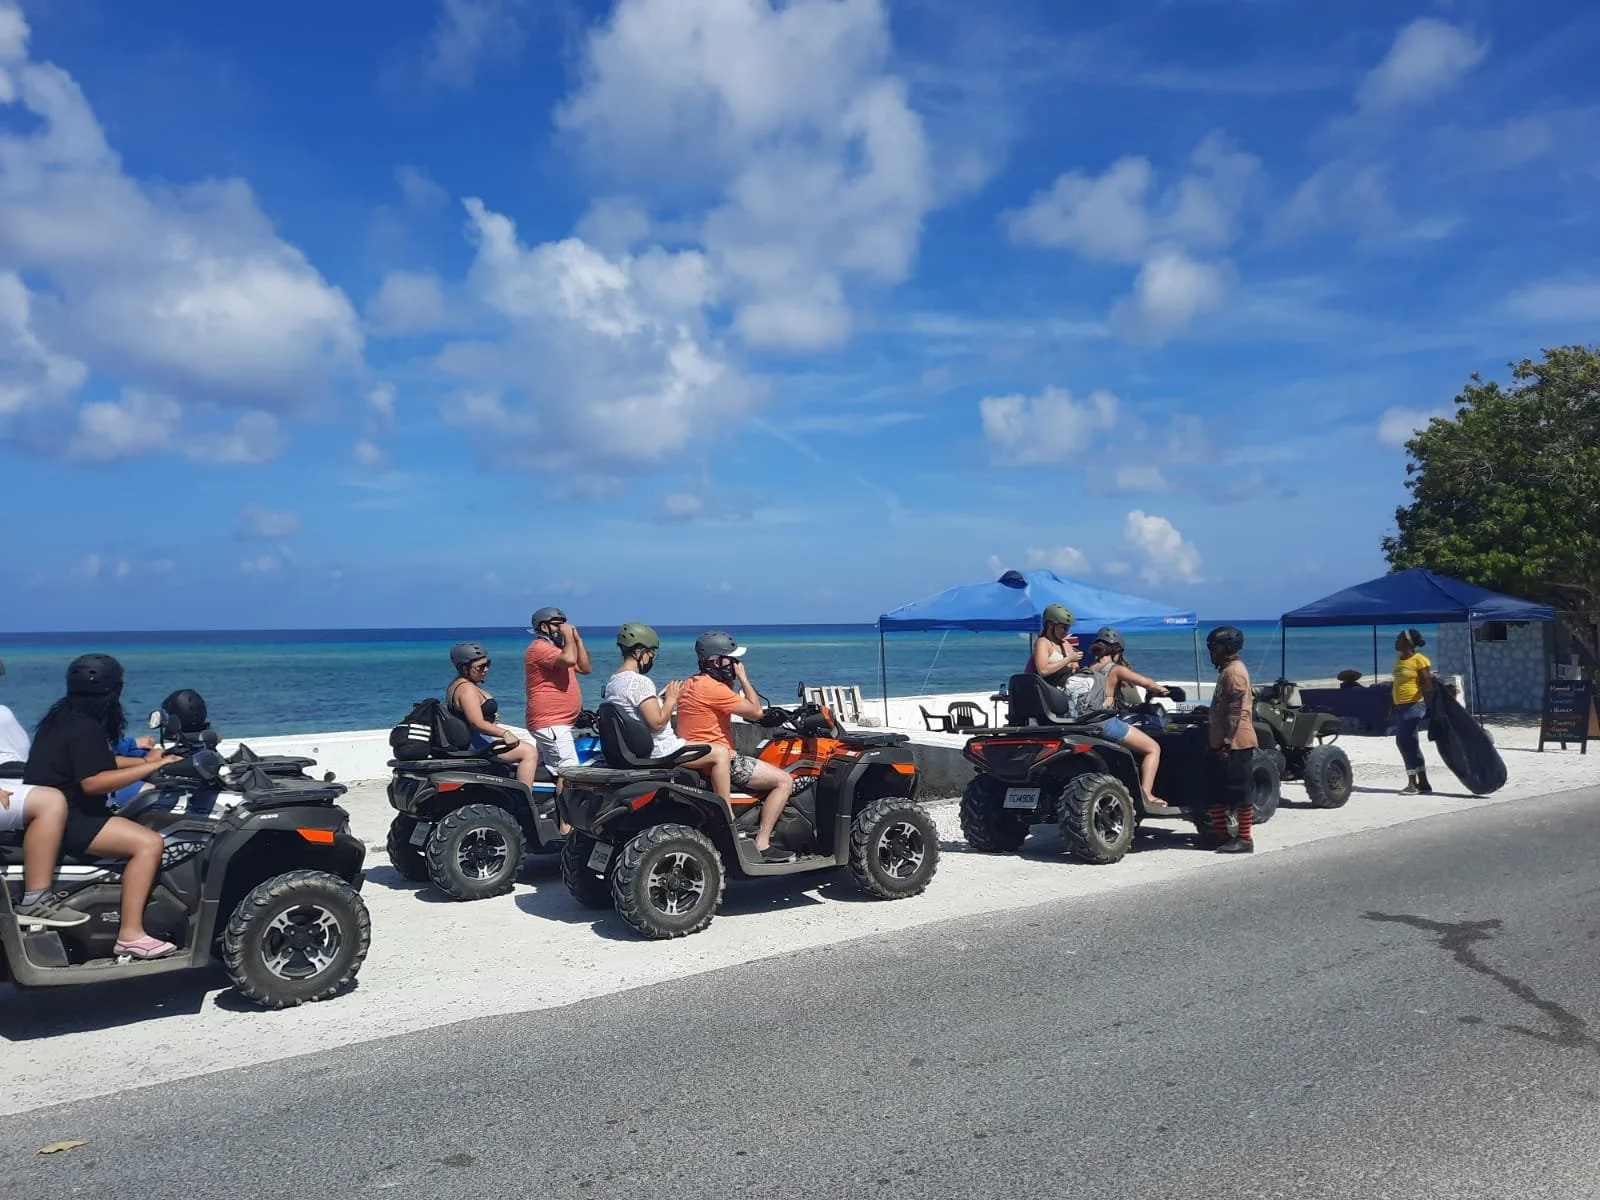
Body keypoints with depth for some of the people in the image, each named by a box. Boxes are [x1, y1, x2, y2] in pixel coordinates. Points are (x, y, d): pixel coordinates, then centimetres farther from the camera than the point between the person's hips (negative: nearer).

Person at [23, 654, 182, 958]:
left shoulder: (67, 718, 12)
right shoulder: (84, 728, -18)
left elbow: (97, 763, 18)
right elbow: (93, 782, -29)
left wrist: (144, 761, 11)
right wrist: (150, 767, -25)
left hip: (52, 813, 11)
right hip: (64, 820, -11)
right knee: (149, 843, -23)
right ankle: (131, 935, -26)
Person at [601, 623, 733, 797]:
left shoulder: (612, 681, 10)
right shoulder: (639, 681, -20)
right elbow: (657, 721, -24)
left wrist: (662, 697, 10)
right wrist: (671, 699, -10)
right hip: (659, 750, -11)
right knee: (721, 753, -10)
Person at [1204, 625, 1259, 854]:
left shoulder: (1234, 671, -15)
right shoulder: (1227, 670, 17)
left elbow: (1235, 711, -22)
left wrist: (1227, 741, -24)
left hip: (1235, 743, -11)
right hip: (1225, 743, 11)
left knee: (1239, 791, -5)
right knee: (1219, 789, 15)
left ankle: (1244, 839, 0)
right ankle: (1220, 832, 23)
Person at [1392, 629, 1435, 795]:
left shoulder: (1420, 660, -10)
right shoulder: (1398, 659, 14)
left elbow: (1427, 685, -14)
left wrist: (1430, 706, -22)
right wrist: (1393, 706, 22)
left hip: (1414, 706, -9)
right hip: (1400, 706, 9)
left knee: (1407, 742, -10)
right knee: (1406, 743, 10)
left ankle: (1413, 783, -4)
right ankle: (1423, 783, 17)